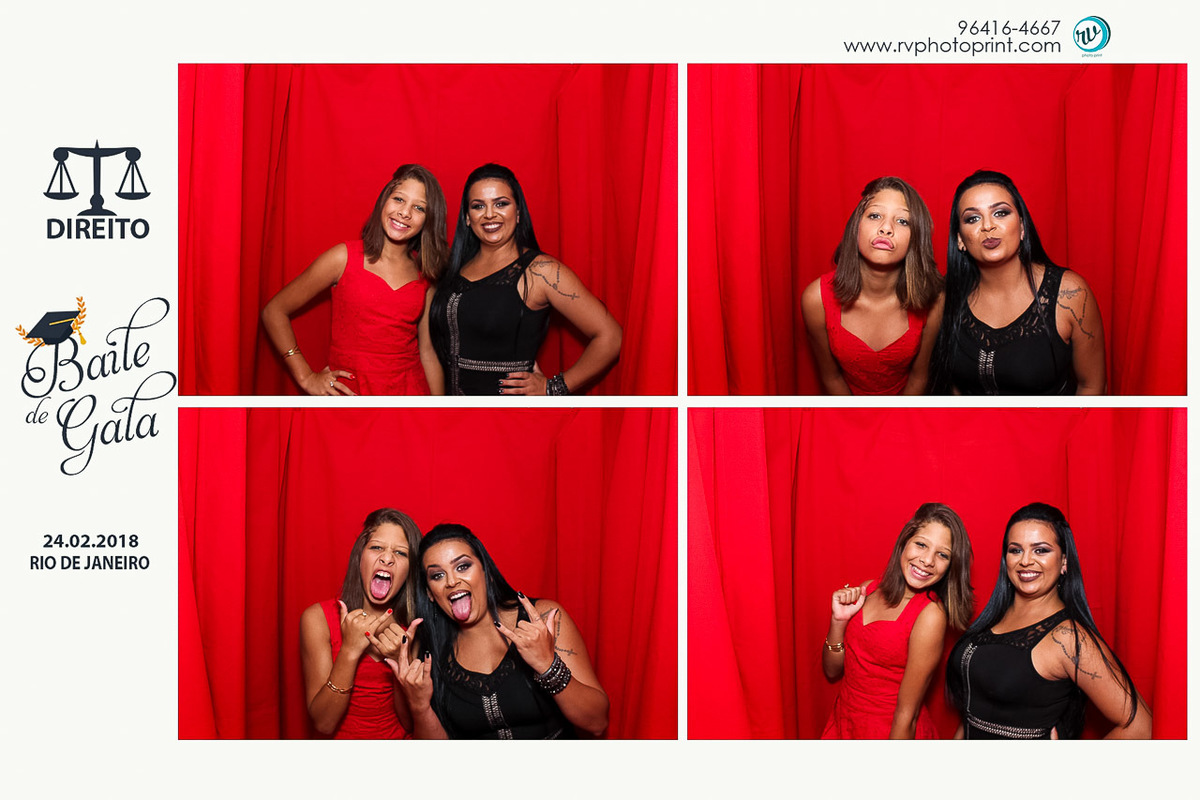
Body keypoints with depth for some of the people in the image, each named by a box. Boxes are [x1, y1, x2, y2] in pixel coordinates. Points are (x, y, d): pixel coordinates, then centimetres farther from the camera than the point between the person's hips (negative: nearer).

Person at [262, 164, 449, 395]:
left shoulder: (426, 273, 6)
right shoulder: (344, 258, -5)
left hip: (410, 392, 3)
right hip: (350, 392, -3)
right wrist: (307, 378, -4)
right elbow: (274, 311, 0)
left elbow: (427, 352, 10)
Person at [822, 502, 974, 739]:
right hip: (843, 724, 5)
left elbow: (906, 715, -20)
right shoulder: (868, 591, -3)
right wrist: (839, 621, -12)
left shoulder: (930, 615, -21)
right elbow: (833, 671, 3)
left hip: (890, 736, -5)